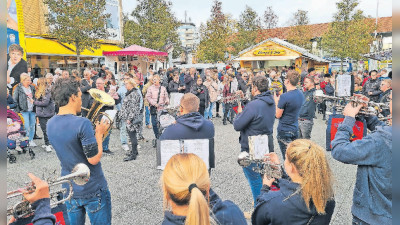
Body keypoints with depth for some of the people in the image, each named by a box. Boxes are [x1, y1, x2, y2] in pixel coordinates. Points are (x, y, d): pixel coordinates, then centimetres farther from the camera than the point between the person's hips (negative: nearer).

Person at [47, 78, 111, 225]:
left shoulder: (50, 124, -1)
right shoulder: (82, 123, -25)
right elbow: (94, 159, -23)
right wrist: (99, 133, -11)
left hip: (69, 189, 7)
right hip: (93, 190, -6)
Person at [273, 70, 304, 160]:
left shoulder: (284, 97, -22)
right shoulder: (301, 95, 2)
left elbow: (278, 115, -14)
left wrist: (276, 102, -2)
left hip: (284, 130, -7)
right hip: (295, 129, 7)